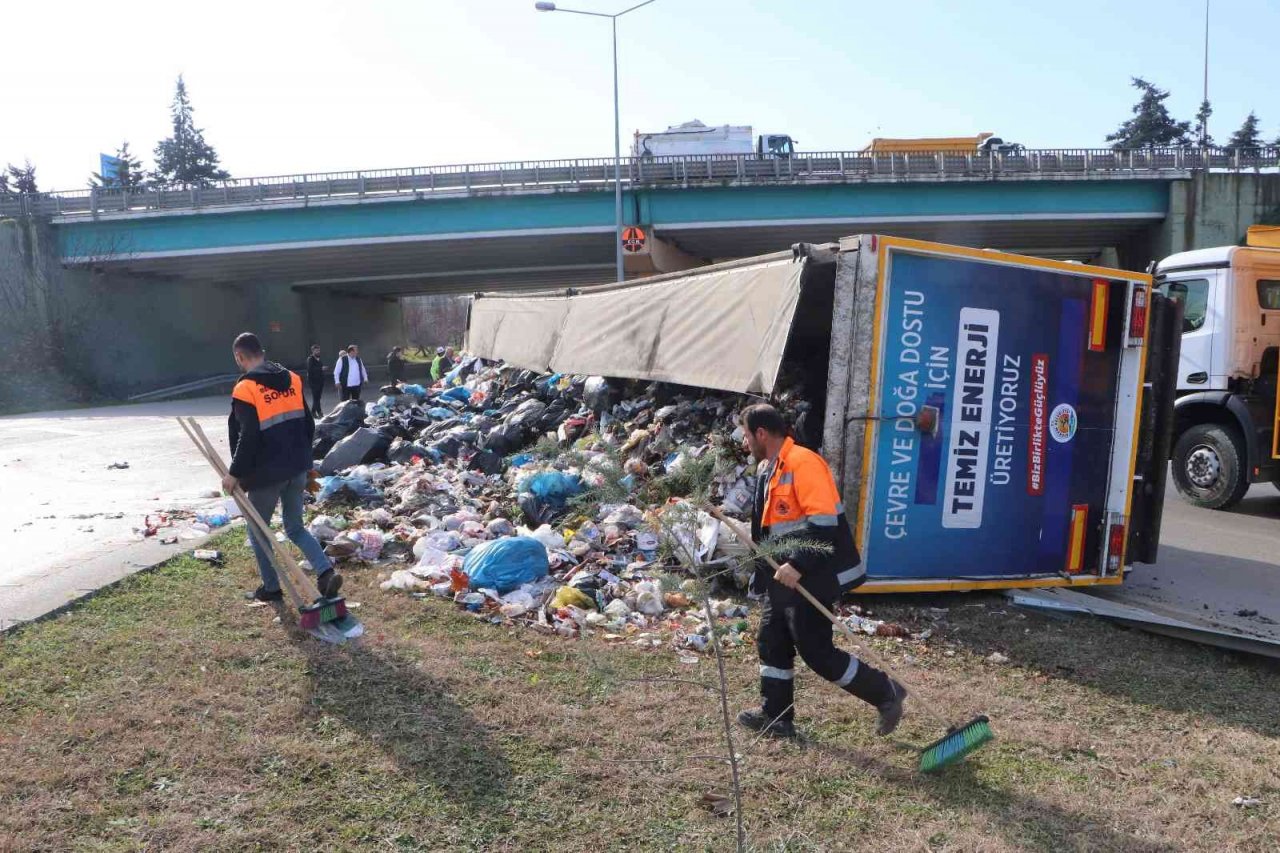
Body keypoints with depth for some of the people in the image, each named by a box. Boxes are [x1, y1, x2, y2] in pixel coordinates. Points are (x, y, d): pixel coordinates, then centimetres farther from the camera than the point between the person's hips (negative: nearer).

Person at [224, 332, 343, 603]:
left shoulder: (246, 389, -14)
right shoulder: (292, 379, 6)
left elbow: (247, 438, -19)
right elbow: (308, 424, 11)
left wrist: (235, 473, -9)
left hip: (266, 474, -6)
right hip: (297, 469, 6)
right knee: (295, 527, 15)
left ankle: (271, 588, 21)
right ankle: (326, 571, -4)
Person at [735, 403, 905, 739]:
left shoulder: (803, 463, -20)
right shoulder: (767, 469, 11)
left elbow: (824, 522, -26)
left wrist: (798, 565, -27)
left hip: (809, 579, -10)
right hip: (784, 578, 10)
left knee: (816, 652, -3)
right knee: (771, 643, 13)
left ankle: (885, 693, 14)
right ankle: (775, 716, 26)